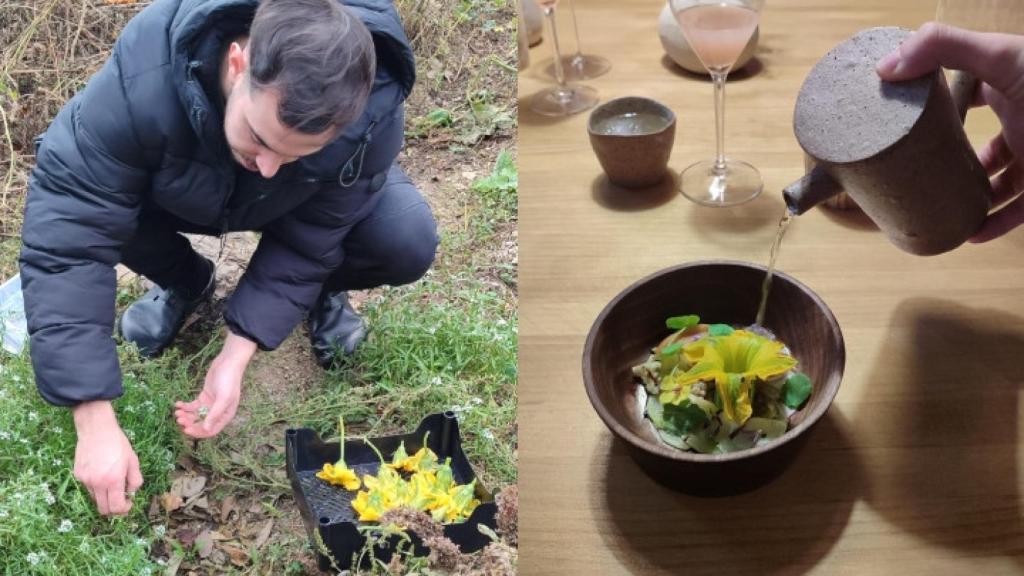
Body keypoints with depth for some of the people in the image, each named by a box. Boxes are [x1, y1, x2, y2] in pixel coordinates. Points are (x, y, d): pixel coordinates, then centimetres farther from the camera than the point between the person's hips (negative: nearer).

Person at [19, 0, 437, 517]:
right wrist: (95, 419, -42)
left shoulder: (374, 113, -39)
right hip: (182, 196, 1)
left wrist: (236, 356, -33)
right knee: (66, 192, -29)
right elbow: (65, 237, -41)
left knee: (407, 243, -29)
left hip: (306, 210, -1)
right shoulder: (143, 79, -44)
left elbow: (307, 240, -25)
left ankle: (322, 289, 7)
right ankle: (183, 282, 4)